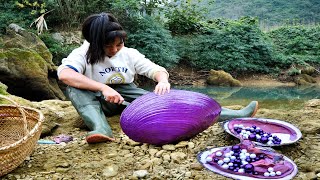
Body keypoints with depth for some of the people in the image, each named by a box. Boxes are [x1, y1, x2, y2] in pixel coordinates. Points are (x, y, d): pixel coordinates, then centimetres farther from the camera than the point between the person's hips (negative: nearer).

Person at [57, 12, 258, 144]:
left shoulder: (130, 54, -2)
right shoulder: (85, 53, -11)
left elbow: (158, 70, -5)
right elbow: (64, 74, -30)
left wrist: (163, 81, -31)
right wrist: (104, 88, -38)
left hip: (127, 95, 2)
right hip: (101, 100, -1)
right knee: (75, 88, -29)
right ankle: (101, 128, -52)